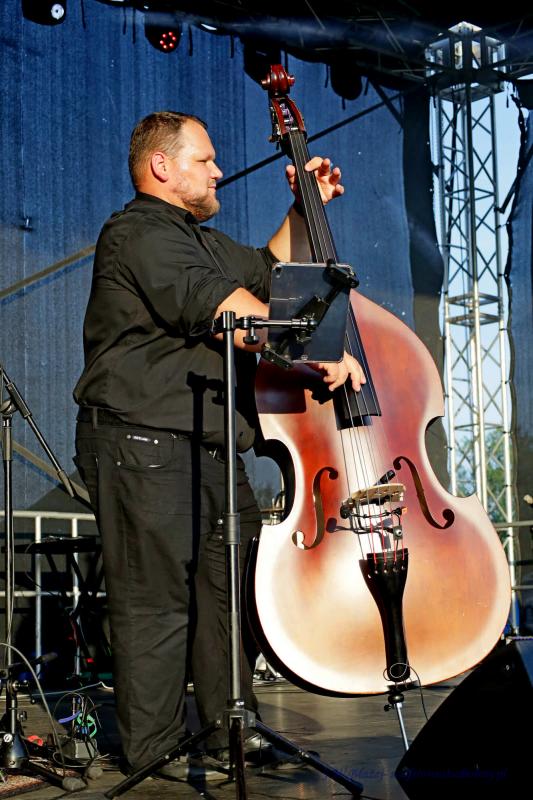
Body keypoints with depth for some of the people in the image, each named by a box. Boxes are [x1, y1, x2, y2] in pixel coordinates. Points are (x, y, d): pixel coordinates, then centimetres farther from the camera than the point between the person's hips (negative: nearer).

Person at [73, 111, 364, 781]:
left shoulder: (204, 241, 26)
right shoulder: (139, 232, -8)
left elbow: (270, 272, 41)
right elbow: (222, 309, -21)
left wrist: (304, 212, 27)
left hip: (210, 449, 10)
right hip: (144, 444, -10)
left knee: (232, 591, 9)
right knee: (156, 600, -7)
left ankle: (234, 732, 17)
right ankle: (156, 750, 1)